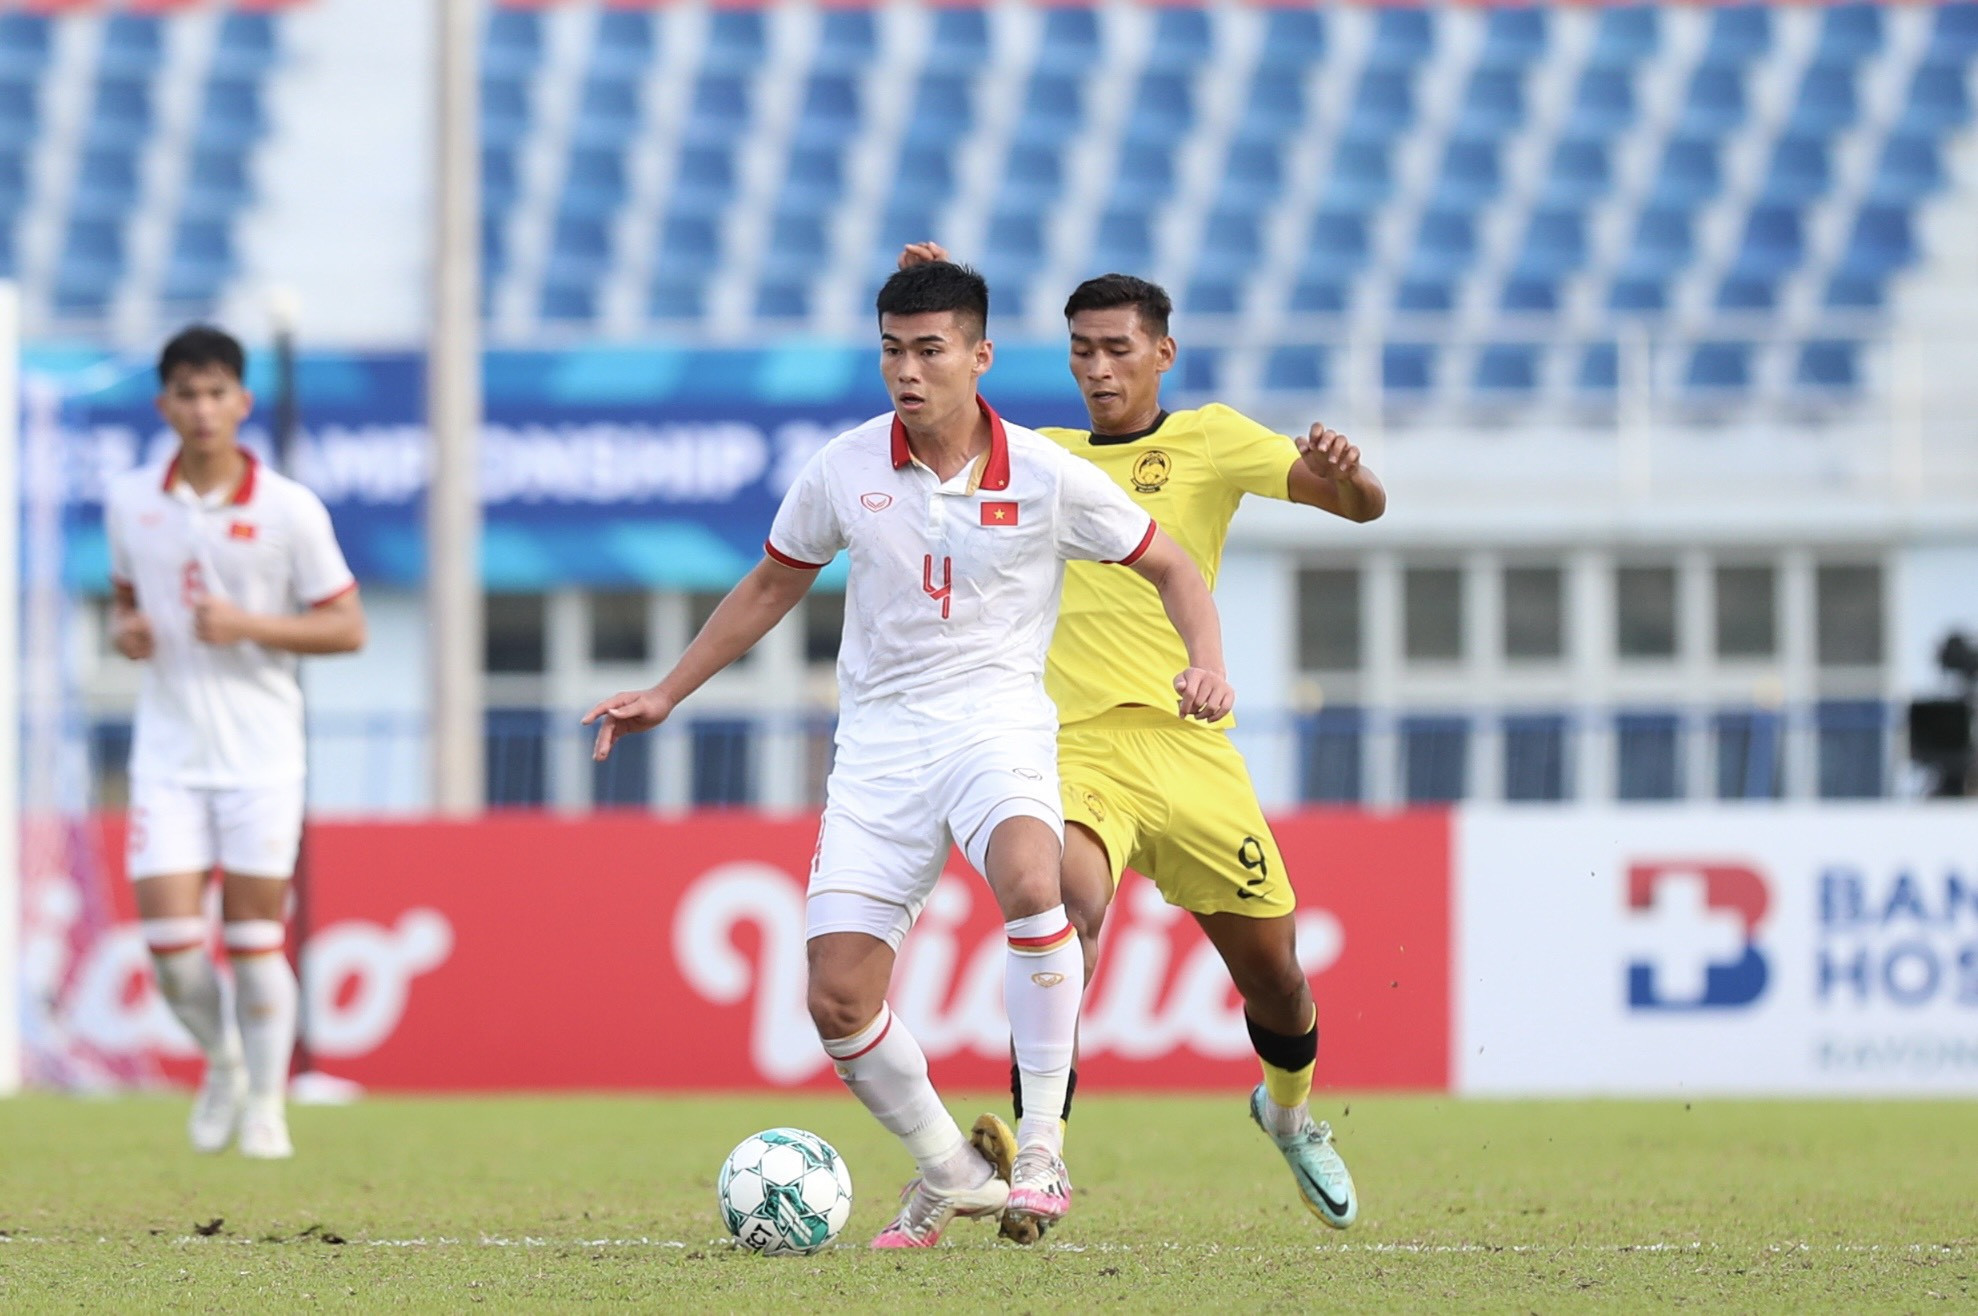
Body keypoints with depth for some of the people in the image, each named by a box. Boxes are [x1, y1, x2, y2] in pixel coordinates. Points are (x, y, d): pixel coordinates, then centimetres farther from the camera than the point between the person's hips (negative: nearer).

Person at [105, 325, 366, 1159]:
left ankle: (265, 1105, 12)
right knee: (169, 936, -7)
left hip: (260, 751, -2)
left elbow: (347, 628, -3)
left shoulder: (289, 510, -6)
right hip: (168, 751, 2)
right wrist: (125, 629, -3)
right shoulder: (130, 502, 4)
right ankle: (220, 1061, 20)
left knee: (254, 934, -2)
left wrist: (247, 626, -16)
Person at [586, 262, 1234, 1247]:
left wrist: (1205, 662, -11)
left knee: (1029, 883, -36)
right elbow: (772, 586, 18)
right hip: (878, 741, 3)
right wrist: (666, 694, 16)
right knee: (837, 1002, -8)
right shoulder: (843, 471, 2)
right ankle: (949, 1171, 17)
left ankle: (1041, 1147, -24)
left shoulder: (1045, 477, -4)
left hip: (997, 723, -3)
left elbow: (1168, 567, 8)